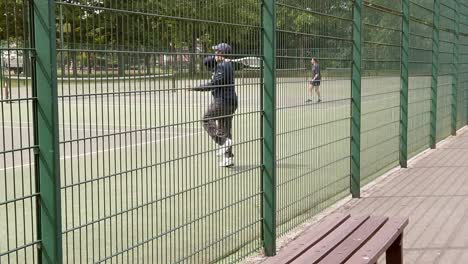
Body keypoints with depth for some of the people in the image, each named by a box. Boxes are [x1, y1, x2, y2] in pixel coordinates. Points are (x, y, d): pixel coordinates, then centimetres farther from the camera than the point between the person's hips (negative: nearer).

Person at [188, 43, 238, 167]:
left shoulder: (223, 67, -14)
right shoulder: (224, 65, 15)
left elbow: (213, 84, -21)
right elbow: (206, 62, 20)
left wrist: (196, 88, -17)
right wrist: (216, 58, 4)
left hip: (222, 100, -10)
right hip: (231, 102, 10)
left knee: (207, 120, 1)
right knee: (225, 128, 11)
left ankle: (223, 141, -14)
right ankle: (228, 157, 12)